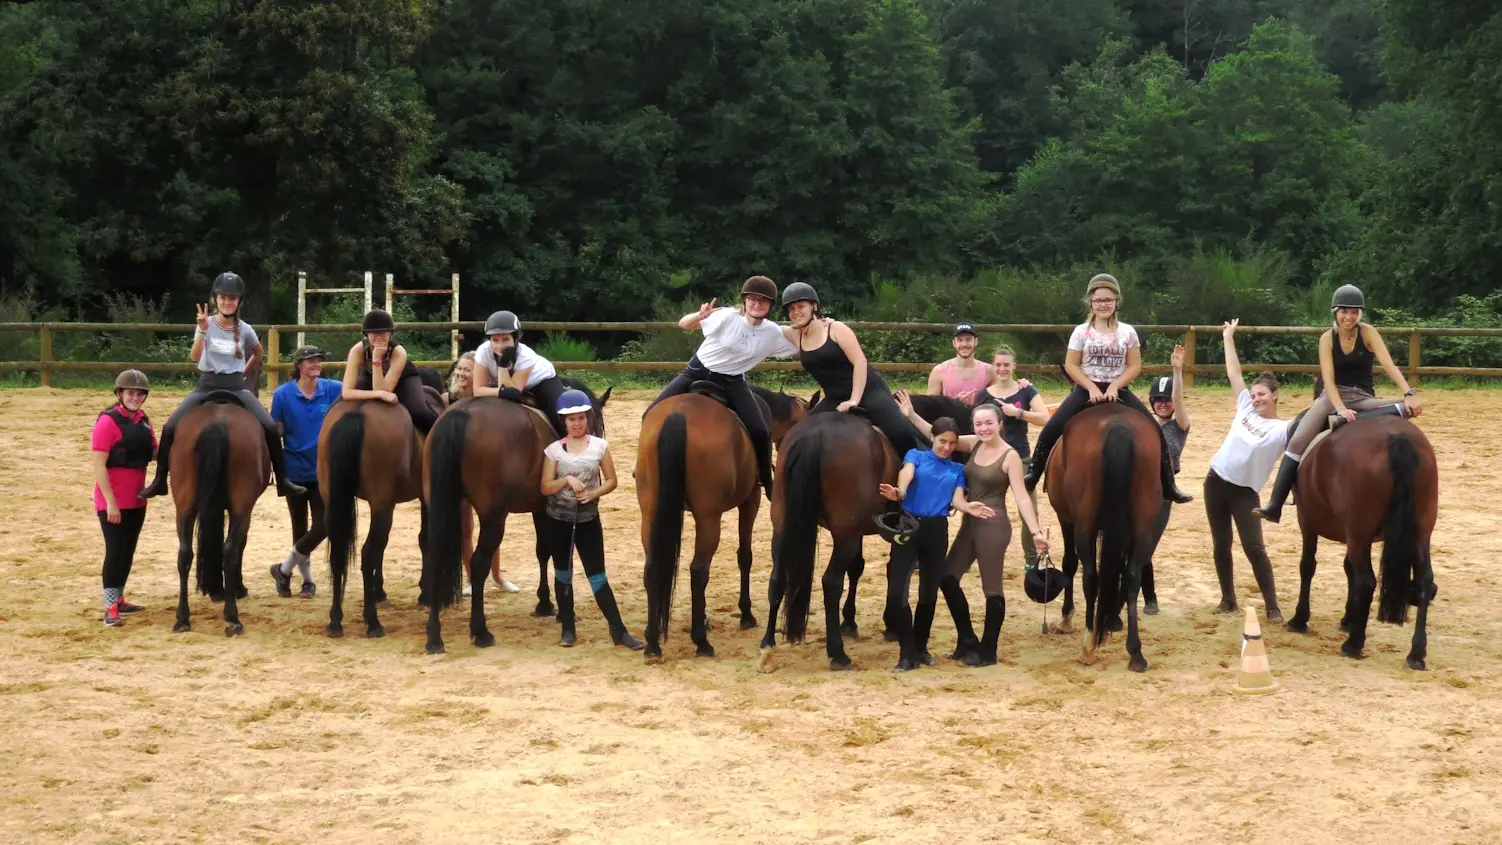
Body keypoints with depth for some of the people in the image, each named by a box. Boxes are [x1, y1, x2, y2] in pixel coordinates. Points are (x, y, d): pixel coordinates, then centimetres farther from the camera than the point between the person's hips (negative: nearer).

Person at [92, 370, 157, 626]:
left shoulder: (143, 421, 6)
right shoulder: (108, 422, -15)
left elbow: (155, 452, 16)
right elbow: (98, 466, -18)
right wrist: (110, 503, -21)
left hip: (137, 499, 7)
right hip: (113, 501, -7)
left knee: (128, 551, 13)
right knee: (115, 551, -7)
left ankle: (118, 599, 25)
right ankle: (110, 608, -2)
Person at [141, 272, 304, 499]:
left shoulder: (245, 329, 1)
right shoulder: (206, 324, -2)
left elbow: (258, 353, 22)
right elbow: (195, 356, -16)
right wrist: (203, 330, -28)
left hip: (236, 387, 0)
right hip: (207, 386, 0)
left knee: (270, 427, -20)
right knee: (170, 427, -18)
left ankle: (282, 480, -10)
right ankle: (160, 480, -5)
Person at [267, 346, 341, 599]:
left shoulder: (331, 389, -5)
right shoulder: (283, 395, -10)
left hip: (323, 470, 1)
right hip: (295, 471, -1)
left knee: (322, 527, -6)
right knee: (300, 528, 9)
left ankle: (284, 569, 14)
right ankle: (307, 578, 26)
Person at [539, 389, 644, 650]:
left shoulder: (600, 446, -2)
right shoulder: (554, 449, -4)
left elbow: (611, 481, 2)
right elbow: (546, 487, -5)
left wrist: (594, 493, -16)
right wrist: (567, 480, -21)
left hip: (588, 518, -1)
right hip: (557, 519, 1)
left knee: (597, 575, -2)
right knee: (563, 573, 10)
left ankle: (618, 630, 0)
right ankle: (568, 628, 19)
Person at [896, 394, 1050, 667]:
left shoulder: (1010, 456, -13)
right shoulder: (974, 444, 5)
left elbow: (1022, 497, -16)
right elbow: (939, 436, 9)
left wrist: (1035, 532, -23)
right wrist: (912, 415, -1)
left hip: (993, 527, -8)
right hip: (970, 524, 8)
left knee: (991, 588, 0)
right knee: (947, 577, 11)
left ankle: (987, 651, 12)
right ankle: (968, 642, 22)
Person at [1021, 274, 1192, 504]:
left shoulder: (1127, 332, 2)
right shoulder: (1082, 331, -1)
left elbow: (1135, 366, 0)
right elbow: (1071, 365, -2)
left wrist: (1114, 386, -14)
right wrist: (1092, 388, -14)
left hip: (1117, 391, 1)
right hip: (1086, 390, -1)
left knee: (1154, 431, -11)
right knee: (1052, 428, -20)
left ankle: (1168, 486, -2)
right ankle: (1032, 475, -7)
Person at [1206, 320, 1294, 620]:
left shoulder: (1284, 429, -7)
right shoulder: (1245, 408, 4)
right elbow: (1234, 372, 9)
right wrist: (1228, 337, 13)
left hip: (1244, 491, -4)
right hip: (1216, 481, 4)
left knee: (1254, 549, -7)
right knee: (1220, 545, 10)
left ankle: (1272, 607, -1)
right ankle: (1228, 599, 22)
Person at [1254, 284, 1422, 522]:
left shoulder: (1368, 333, -6)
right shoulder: (1327, 339, -5)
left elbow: (1388, 365, -17)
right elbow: (1328, 378, -14)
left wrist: (1409, 394, -32)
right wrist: (1341, 409, -31)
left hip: (1363, 398, 1)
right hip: (1333, 396, -1)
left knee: (1407, 409, -29)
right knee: (1299, 440, -22)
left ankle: (1351, 421, -45)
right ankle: (1274, 505, -27)